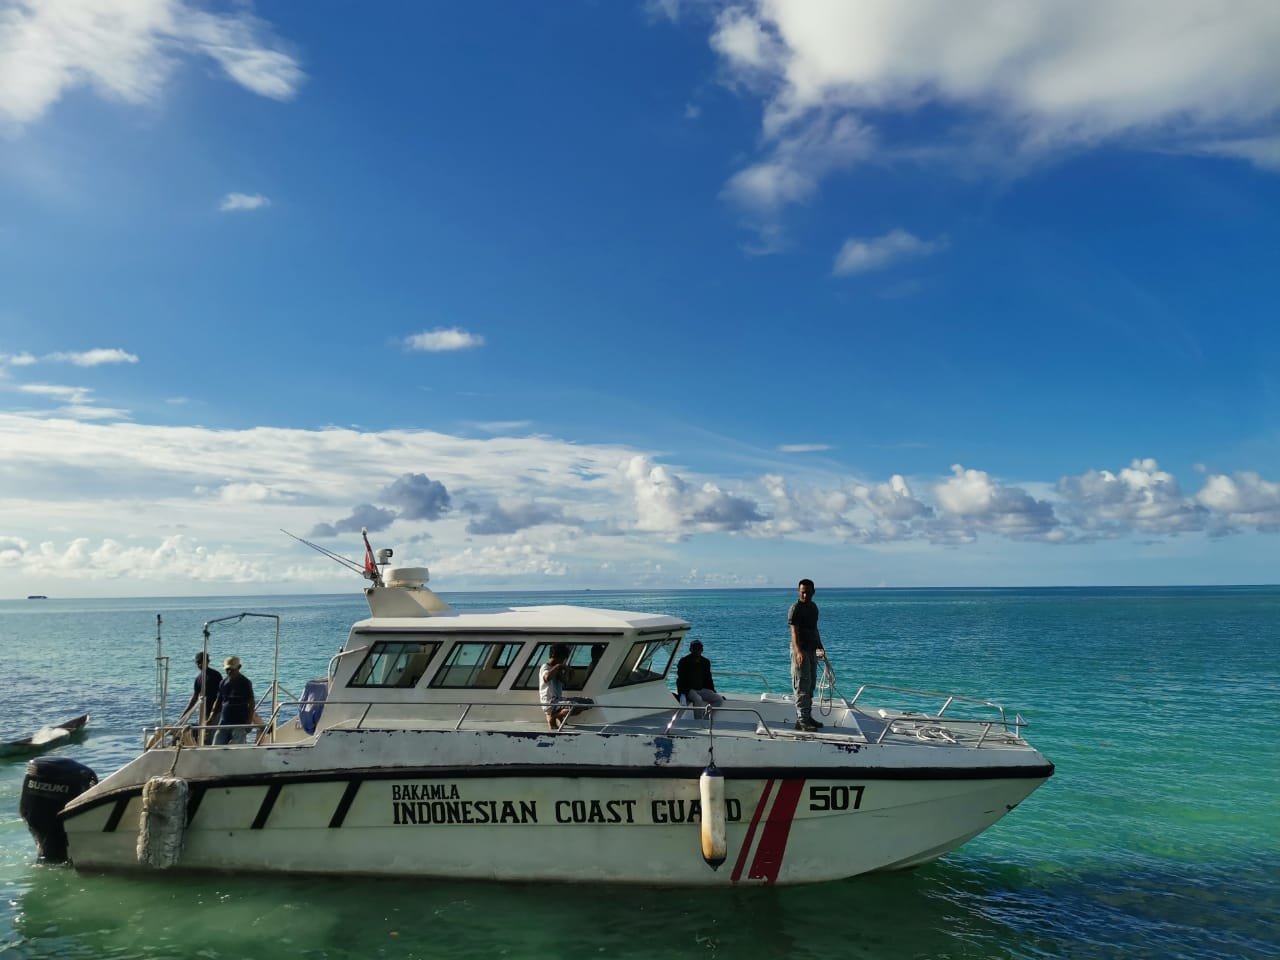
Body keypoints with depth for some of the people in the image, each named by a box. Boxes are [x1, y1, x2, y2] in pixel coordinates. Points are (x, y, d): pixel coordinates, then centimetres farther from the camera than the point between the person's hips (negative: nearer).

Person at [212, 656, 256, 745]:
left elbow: (251, 703, -6)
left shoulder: (245, 683, -6)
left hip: (239, 724, -6)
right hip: (224, 722, 6)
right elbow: (219, 702, 16)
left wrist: (249, 722, -12)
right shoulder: (224, 682, 9)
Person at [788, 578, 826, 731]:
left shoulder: (814, 607, 12)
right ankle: (801, 720, -7)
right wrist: (798, 652, -34)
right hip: (800, 651, -9)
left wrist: (820, 647, 28)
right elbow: (794, 632, -23)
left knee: (811, 685, 14)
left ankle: (807, 716, 23)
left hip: (812, 650, 9)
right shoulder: (795, 608, -14)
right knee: (802, 685, -9)